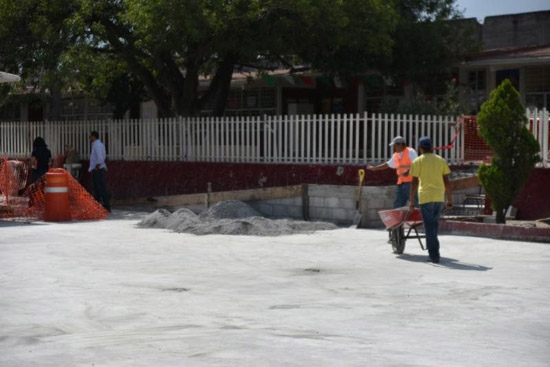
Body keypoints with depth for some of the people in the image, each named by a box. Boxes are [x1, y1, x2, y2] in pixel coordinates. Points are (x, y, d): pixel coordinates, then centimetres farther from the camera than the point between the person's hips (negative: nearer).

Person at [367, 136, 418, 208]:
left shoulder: (410, 152, -6)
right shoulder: (395, 155, 17)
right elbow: (388, 164, 31)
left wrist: (408, 172, -30)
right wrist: (374, 168, 33)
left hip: (410, 182, -8)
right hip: (401, 183, 8)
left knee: (414, 203, -10)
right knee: (397, 204, 6)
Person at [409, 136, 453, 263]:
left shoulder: (418, 161, -1)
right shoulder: (441, 160, 9)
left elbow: (414, 182, -6)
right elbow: (446, 181, 7)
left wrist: (411, 200, -3)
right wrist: (449, 198, 12)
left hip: (425, 197, -4)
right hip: (439, 197, 4)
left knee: (429, 226, 0)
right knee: (434, 223, 19)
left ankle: (434, 255, -4)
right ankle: (433, 251, 22)